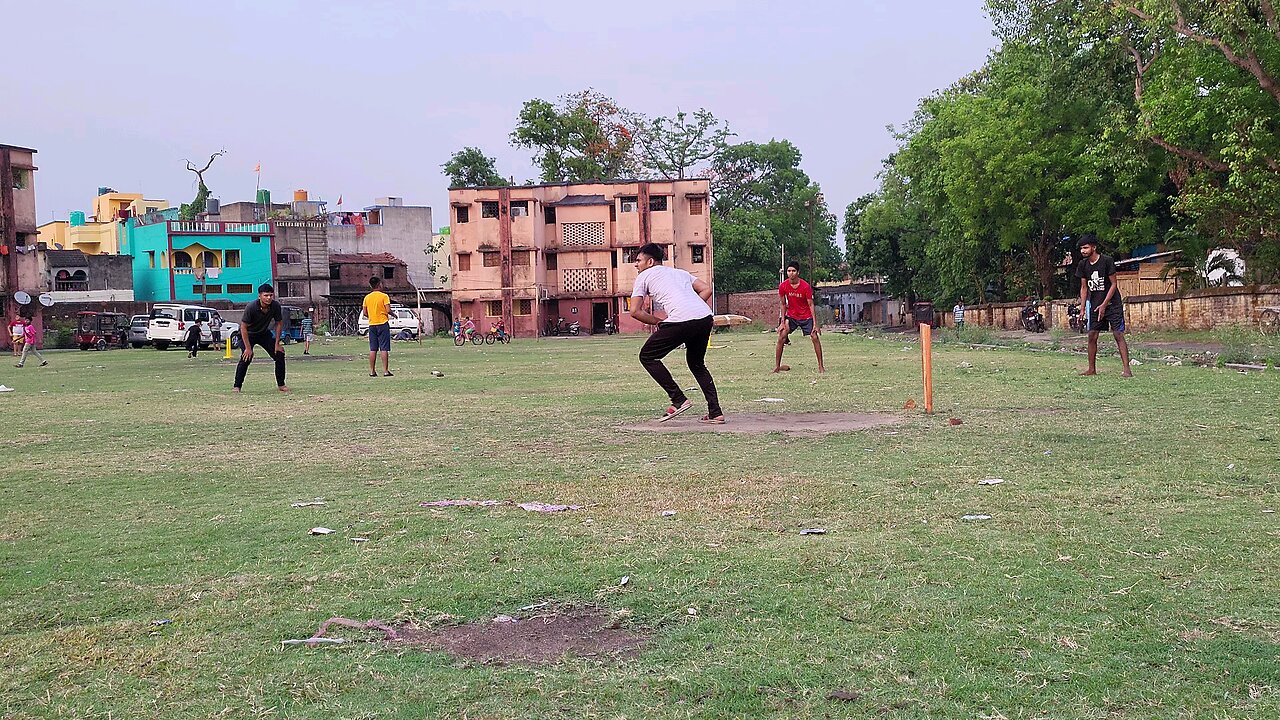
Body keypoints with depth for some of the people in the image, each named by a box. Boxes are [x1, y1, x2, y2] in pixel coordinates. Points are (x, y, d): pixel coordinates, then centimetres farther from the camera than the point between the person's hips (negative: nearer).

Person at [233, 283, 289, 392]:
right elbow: (243, 327, -26)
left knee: (279, 354, -5)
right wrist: (248, 348, -28)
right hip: (248, 334, -4)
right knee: (247, 357, -23)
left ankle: (281, 384, 9)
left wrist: (277, 344, -8)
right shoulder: (251, 307, -32)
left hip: (264, 333, 4)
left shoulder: (276, 306, -21)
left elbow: (279, 324, -6)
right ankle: (236, 386, -15)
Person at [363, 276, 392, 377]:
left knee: (373, 349, 8)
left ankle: (372, 371, 9)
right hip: (383, 324, -5)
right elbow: (388, 310, -14)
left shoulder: (367, 297, 6)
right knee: (384, 349, -3)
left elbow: (365, 313, 6)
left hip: (372, 324, 5)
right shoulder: (384, 296, -8)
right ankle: (386, 371, -5)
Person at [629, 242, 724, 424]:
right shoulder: (680, 273, 32)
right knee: (697, 364, 25)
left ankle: (679, 400, 2)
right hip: (706, 317, 6)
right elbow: (706, 289, 22)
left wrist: (658, 322, 17)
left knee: (647, 357, 11)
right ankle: (716, 413, 16)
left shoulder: (645, 276, 17)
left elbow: (635, 311, 8)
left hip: (681, 320, -6)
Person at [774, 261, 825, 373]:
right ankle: (777, 367, -3)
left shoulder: (805, 286, -19)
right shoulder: (783, 286, -11)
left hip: (806, 317, -2)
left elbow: (811, 305, -14)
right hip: (791, 316, 2)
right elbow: (783, 304, 1)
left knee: (815, 337, -11)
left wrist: (815, 324, -18)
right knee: (781, 338, -10)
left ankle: (821, 366, -1)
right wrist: (783, 321, -4)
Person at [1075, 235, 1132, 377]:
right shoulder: (1083, 265, 2)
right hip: (1094, 304, 5)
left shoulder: (1107, 261, -14)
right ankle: (1092, 369, 13)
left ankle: (1127, 369, -11)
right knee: (1092, 336, 3)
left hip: (1112, 304, -5)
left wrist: (1104, 305, -15)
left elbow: (1113, 284, -11)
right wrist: (1082, 309, 3)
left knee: (1118, 335, -9)